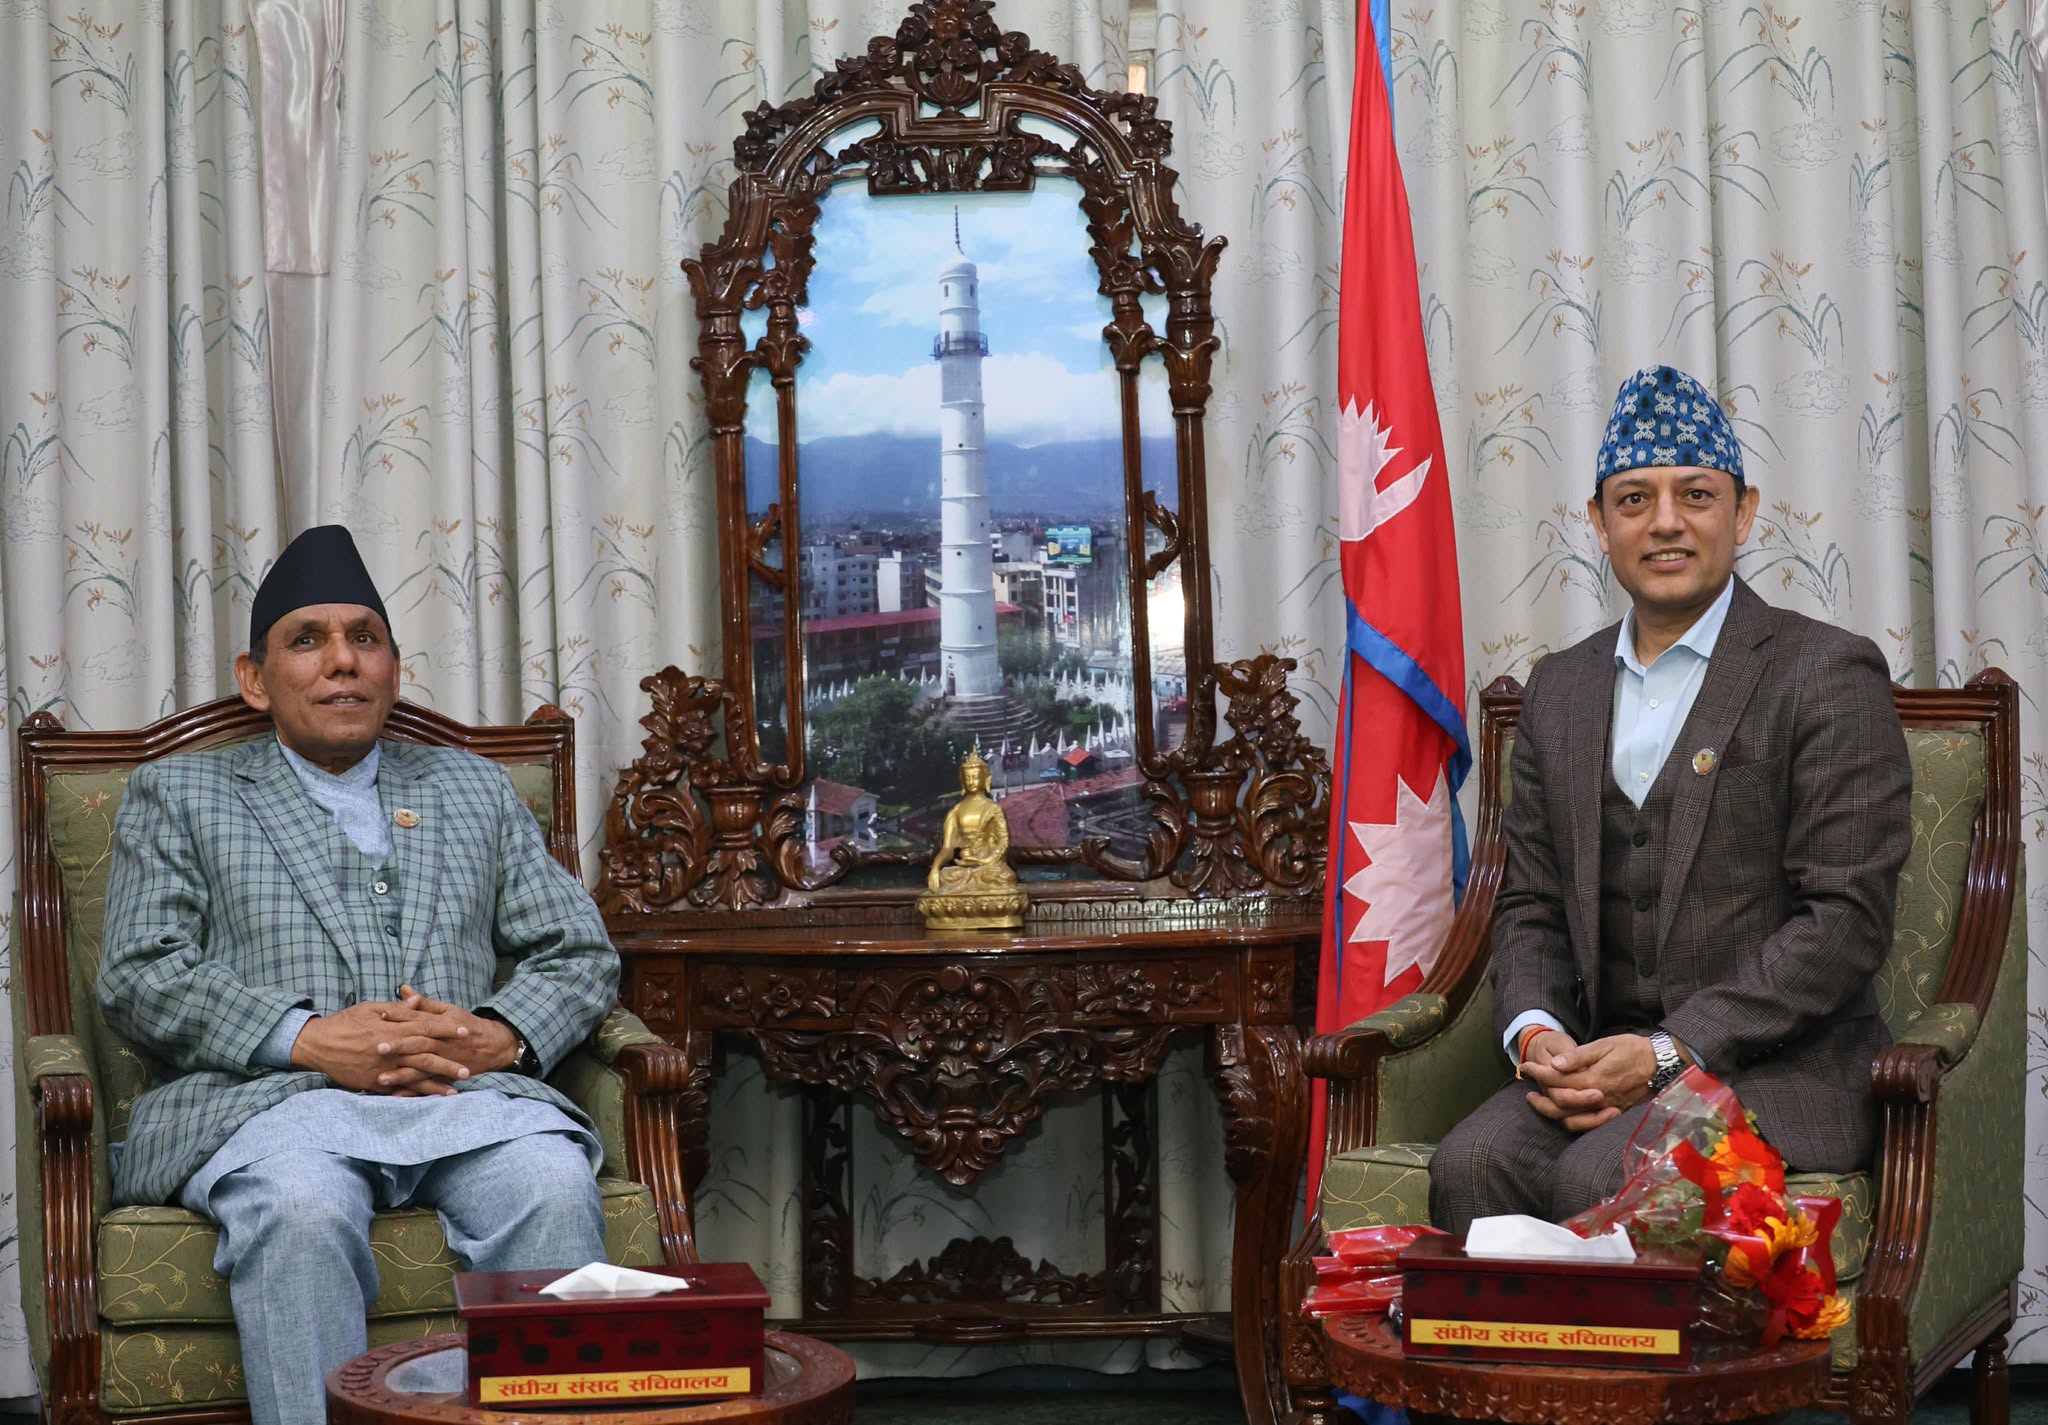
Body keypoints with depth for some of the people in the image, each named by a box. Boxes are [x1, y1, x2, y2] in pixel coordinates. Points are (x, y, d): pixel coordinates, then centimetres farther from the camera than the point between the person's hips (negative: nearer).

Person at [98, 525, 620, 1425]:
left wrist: (502, 1036, -5)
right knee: (301, 1207, -37)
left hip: (465, 1095, 2)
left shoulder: (475, 789, 27)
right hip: (263, 1099, -2)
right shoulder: (178, 794, 19)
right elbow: (141, 978, 5)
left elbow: (581, 956, 18)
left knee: (553, 1182, -32)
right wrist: (308, 1039, -11)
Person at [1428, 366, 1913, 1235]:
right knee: (1472, 1163, -25)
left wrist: (1669, 1050, -15)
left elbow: (1847, 919, -9)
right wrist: (1534, 1032, -5)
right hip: (1596, 1061, 5)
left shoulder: (1828, 676, -2)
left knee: (1600, 1178, -31)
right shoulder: (1559, 691, 17)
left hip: (1777, 1069, -4)